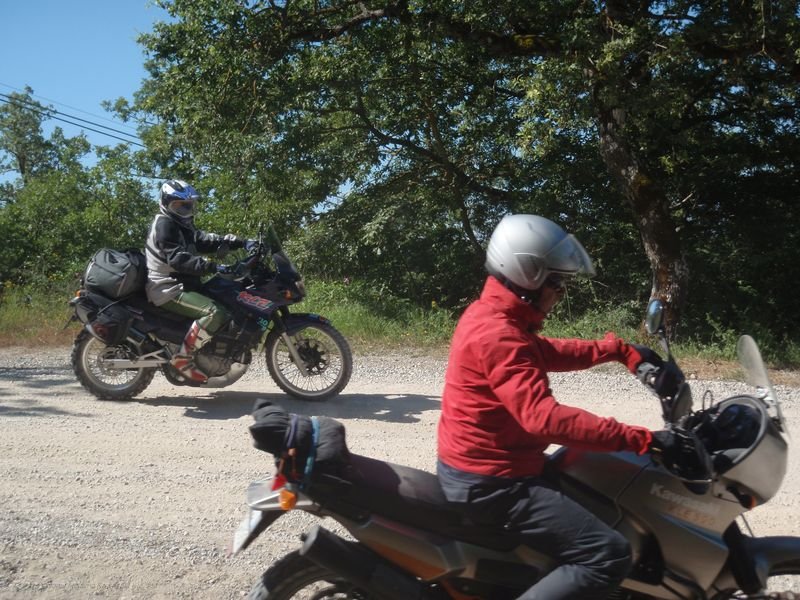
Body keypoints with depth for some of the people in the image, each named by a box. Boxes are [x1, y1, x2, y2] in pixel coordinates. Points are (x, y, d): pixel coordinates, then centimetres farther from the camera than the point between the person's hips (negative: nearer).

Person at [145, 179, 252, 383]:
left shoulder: (181, 225, 20)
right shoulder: (164, 224, -12)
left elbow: (206, 240, 12)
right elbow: (177, 258, -26)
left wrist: (241, 243, 0)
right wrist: (212, 267, -35)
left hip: (181, 285, 11)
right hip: (169, 290, -11)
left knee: (226, 305, 15)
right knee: (215, 313, -27)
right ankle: (182, 357, -21)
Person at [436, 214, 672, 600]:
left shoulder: (490, 315, 8)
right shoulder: (499, 335, -25)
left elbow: (549, 353, 21)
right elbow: (543, 417, -35)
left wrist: (618, 350, 17)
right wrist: (638, 439, -34)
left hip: (474, 466, 11)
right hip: (489, 483, -11)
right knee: (609, 555, -16)